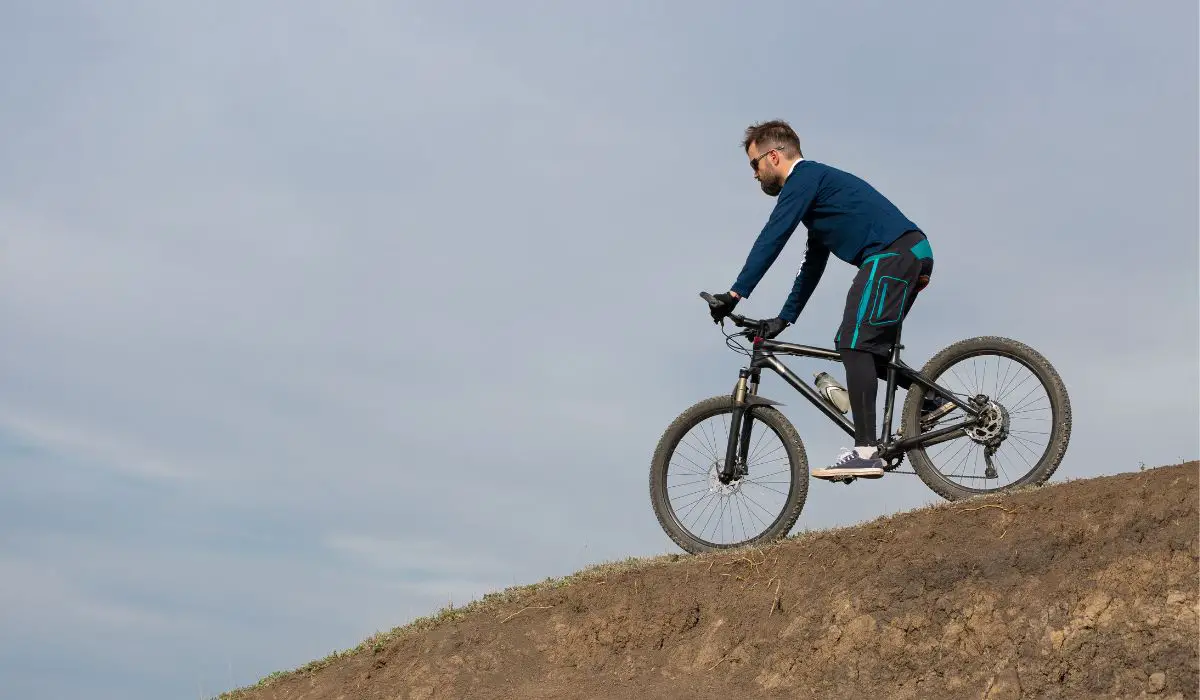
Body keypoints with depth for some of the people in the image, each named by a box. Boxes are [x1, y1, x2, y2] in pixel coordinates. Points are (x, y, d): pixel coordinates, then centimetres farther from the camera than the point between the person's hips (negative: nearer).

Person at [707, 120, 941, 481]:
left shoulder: (804, 178, -2)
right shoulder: (818, 182, 28)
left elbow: (772, 238, -14)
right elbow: (813, 265, 30)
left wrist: (735, 294, -17)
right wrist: (784, 318, 28)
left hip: (892, 254, -10)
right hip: (914, 254, 10)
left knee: (855, 343, -15)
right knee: (867, 346, 18)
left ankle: (865, 452, -21)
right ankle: (930, 402, 19)